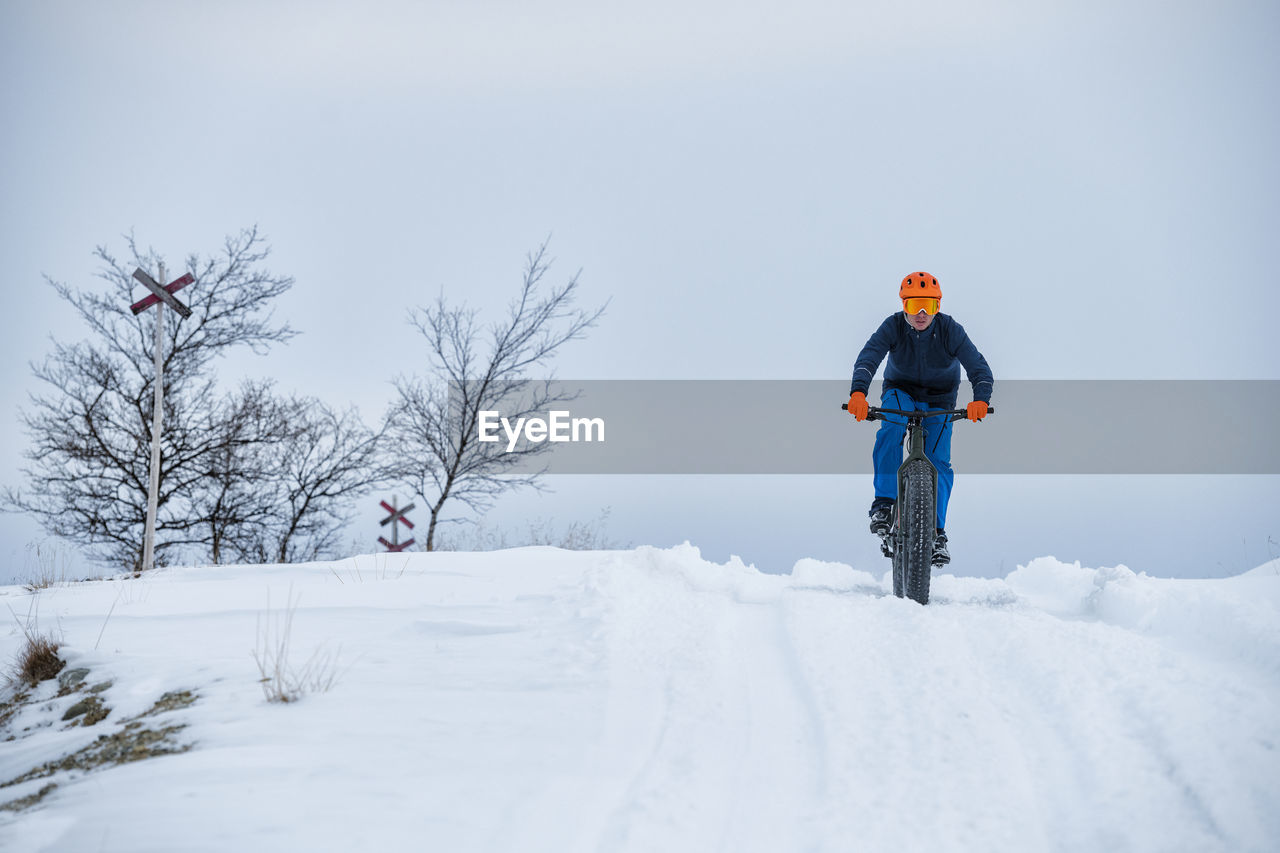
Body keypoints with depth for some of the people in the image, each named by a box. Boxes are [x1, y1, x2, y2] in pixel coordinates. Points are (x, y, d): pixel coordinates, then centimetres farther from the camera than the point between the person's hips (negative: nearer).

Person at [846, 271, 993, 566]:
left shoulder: (950, 330, -20)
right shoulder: (893, 326, -20)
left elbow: (977, 365, -25)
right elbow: (869, 356, -34)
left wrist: (981, 399, -45)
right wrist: (858, 392, -53)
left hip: (939, 400, 0)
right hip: (901, 391, 0)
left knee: (938, 462, -12)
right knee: (891, 429, -33)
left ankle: (937, 533, 0)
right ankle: (884, 503, -26)